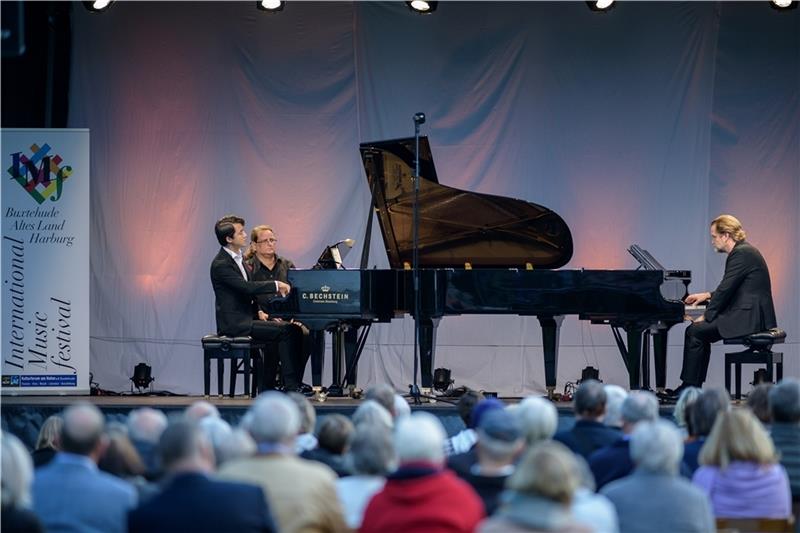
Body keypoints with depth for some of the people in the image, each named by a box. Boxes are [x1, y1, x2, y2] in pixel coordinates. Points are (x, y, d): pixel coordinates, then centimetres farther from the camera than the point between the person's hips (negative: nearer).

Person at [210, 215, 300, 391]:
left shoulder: (238, 258, 15)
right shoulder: (221, 264, -16)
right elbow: (247, 287, -26)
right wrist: (276, 285, -19)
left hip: (245, 318, 10)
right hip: (234, 323, -10)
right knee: (283, 332, -18)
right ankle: (292, 386, -15)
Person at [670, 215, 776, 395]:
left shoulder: (741, 254, -15)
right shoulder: (744, 251, 17)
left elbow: (726, 290, -18)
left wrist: (706, 316, -10)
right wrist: (708, 295, 20)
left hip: (748, 318, -11)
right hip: (752, 316, 11)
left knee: (694, 332, -10)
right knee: (700, 331, 17)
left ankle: (689, 387, -5)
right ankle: (695, 386, 15)